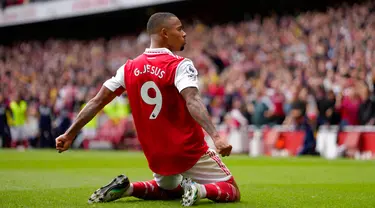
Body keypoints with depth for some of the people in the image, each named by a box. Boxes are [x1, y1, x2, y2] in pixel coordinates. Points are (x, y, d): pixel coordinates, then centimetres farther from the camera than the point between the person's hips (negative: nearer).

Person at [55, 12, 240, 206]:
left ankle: (126, 188, 7)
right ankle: (198, 189, -21)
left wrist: (70, 134, 10)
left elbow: (97, 101, 4)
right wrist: (215, 136, -41)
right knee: (232, 192, 8)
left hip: (156, 157, 5)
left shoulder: (129, 68, 3)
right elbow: (192, 102, -30)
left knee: (169, 189, 34)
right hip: (191, 153, -5)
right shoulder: (180, 65, -14)